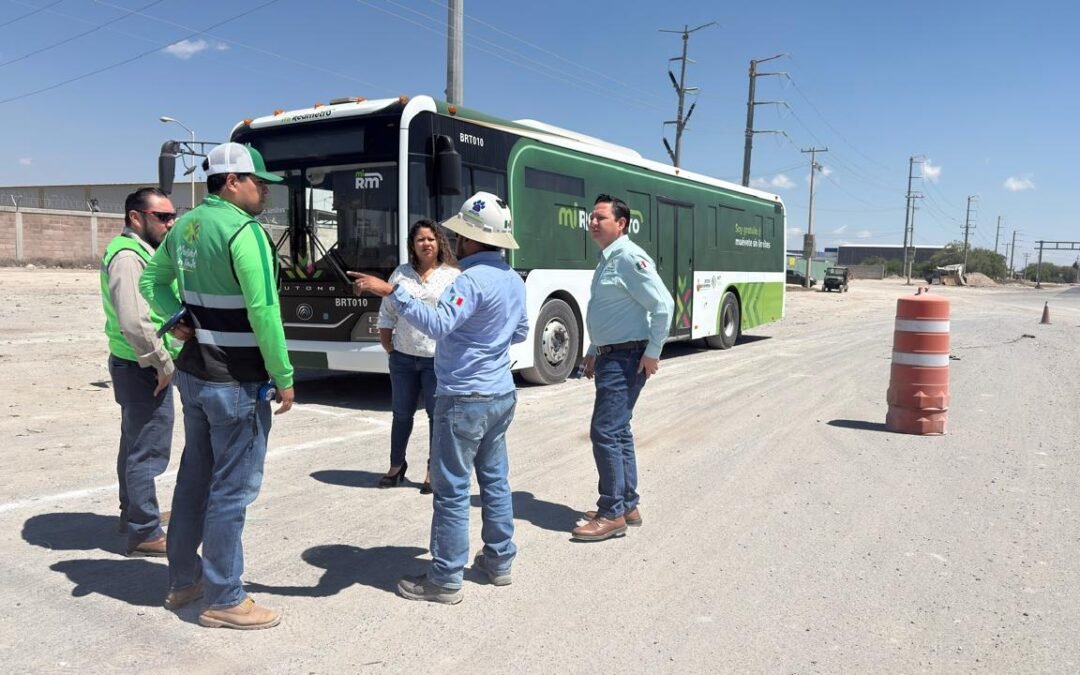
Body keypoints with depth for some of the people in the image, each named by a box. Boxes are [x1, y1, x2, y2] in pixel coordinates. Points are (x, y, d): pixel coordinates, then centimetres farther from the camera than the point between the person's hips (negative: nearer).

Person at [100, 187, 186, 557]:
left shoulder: (141, 250, 14)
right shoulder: (128, 256, -19)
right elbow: (134, 322, -28)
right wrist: (161, 363, -19)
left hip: (141, 366, 11)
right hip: (143, 369, -11)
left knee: (136, 443, 21)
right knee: (148, 451, -5)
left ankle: (133, 512, 36)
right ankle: (145, 533, 3)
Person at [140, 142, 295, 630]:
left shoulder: (185, 226, 9)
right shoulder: (244, 231, -18)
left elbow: (152, 282, 21)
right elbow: (264, 313, -22)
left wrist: (182, 321, 8)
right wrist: (283, 378, -14)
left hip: (193, 371, 9)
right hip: (236, 381, -9)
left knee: (195, 475, 18)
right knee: (233, 487, 1)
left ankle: (182, 580, 32)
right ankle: (224, 600, 12)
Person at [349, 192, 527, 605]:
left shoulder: (473, 279, -19)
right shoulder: (514, 280, 10)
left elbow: (438, 323, -33)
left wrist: (390, 291, -35)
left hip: (466, 398, -9)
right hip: (502, 393, 9)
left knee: (452, 489, -1)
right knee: (495, 479, 17)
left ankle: (445, 580, 8)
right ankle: (499, 561, 27)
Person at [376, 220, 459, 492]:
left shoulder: (453, 276, -2)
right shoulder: (400, 274, 7)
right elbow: (386, 316, 10)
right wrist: (389, 349, 4)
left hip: (439, 358, -3)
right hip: (403, 357, 3)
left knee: (437, 414, 5)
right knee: (402, 413, 13)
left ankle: (434, 470, 16)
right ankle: (397, 464, 29)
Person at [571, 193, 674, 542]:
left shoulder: (630, 258, -15)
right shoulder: (607, 260, 15)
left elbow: (663, 304, -20)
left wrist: (653, 352, -18)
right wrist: (594, 352, 22)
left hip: (626, 359, -10)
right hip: (609, 357, 10)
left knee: (605, 432, -9)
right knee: (618, 431, 14)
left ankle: (612, 514, 2)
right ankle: (628, 505, 25)